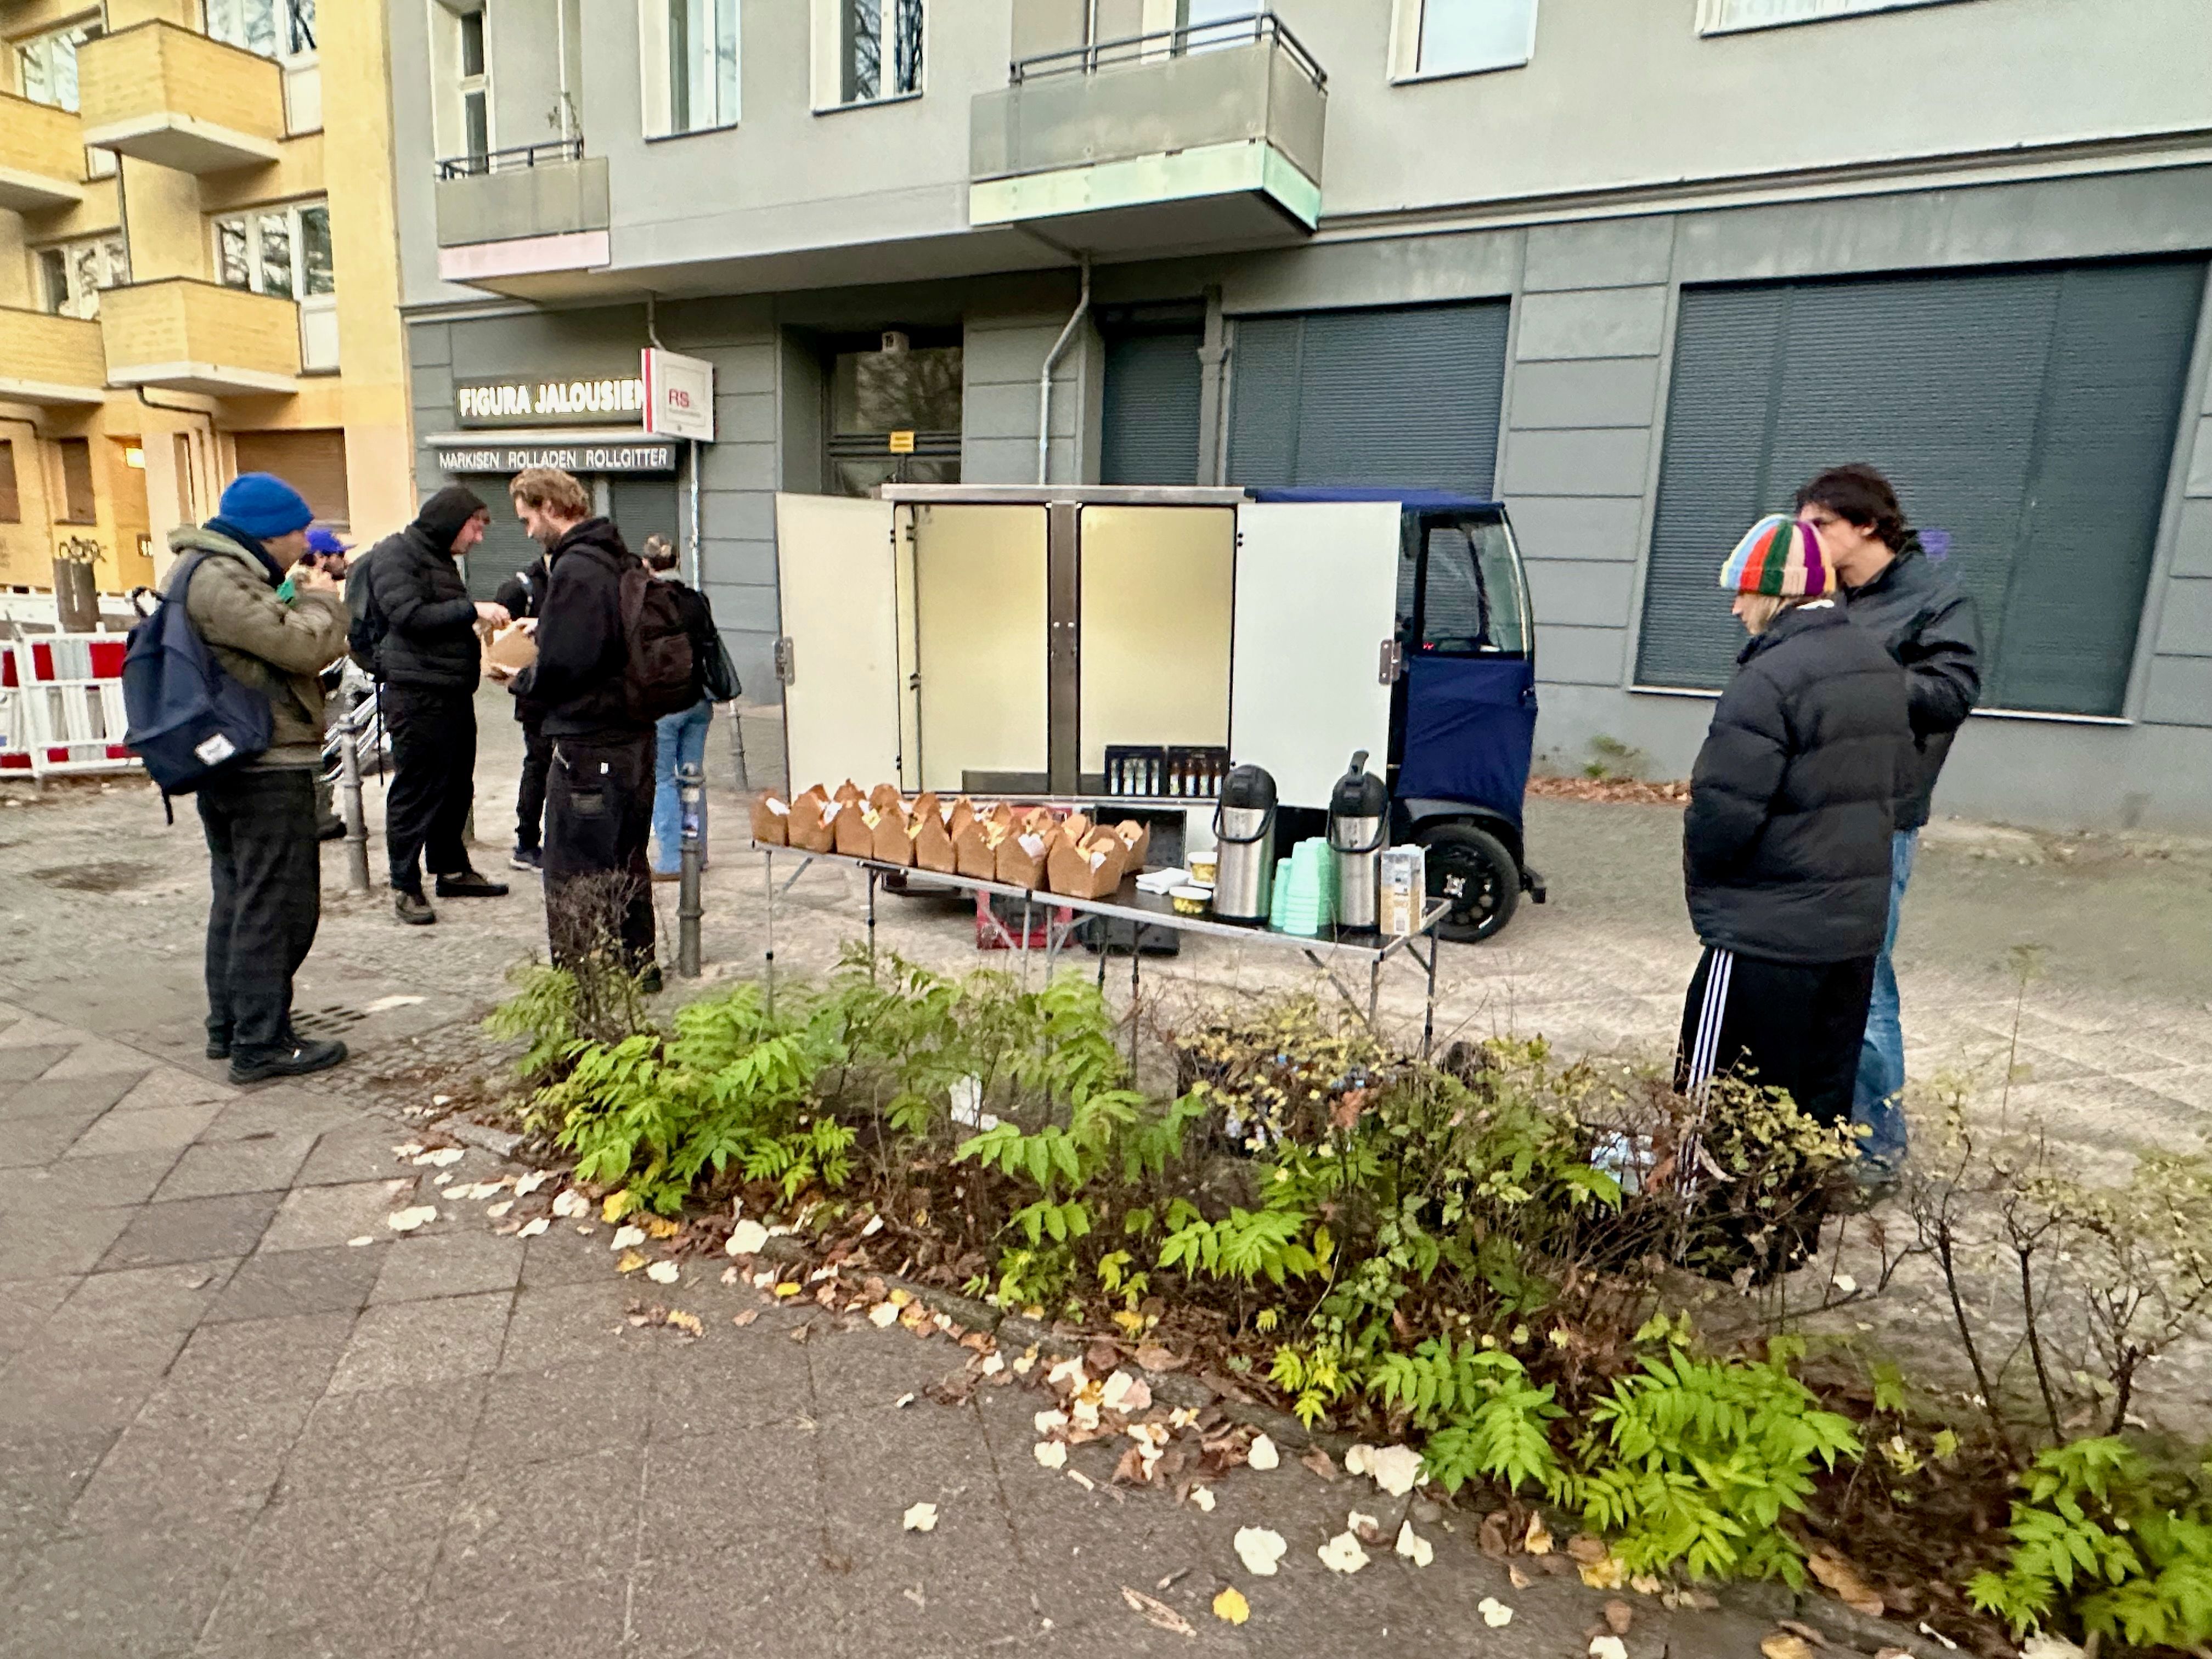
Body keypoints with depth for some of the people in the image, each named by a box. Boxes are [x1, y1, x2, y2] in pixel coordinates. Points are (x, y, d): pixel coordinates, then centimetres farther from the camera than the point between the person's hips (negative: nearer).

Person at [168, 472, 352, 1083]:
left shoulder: (226, 574, 16)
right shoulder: (218, 580, -17)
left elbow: (279, 644, 15)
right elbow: (305, 648, -22)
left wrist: (304, 597, 4)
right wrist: (321, 600, -5)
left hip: (230, 766, 11)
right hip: (268, 767, -11)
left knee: (238, 898, 18)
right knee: (277, 906, -5)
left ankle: (229, 1026, 29)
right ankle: (262, 1044, 0)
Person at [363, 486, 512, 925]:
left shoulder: (440, 559, 21)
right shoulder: (395, 554, -8)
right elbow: (408, 615, -20)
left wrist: (480, 653, 12)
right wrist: (472, 610, -21)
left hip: (455, 692, 9)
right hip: (418, 695, -9)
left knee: (457, 787, 14)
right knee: (415, 792, -3)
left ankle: (452, 869, 27)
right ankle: (405, 886, 5)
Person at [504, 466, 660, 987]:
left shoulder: (574, 570, -18)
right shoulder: (623, 561, 11)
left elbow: (560, 665, -22)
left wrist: (520, 680, -3)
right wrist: (541, 629, 14)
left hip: (588, 746, -10)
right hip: (634, 734, 10)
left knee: (573, 872, 0)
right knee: (625, 861, 19)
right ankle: (637, 969, 30)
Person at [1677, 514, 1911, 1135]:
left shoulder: (1770, 679, -19)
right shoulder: (1880, 667, 10)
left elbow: (1724, 809, -22)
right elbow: (1888, 776, 18)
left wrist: (1700, 870, -2)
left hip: (1768, 930, -9)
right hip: (1857, 923, 9)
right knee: (1824, 1103, 18)